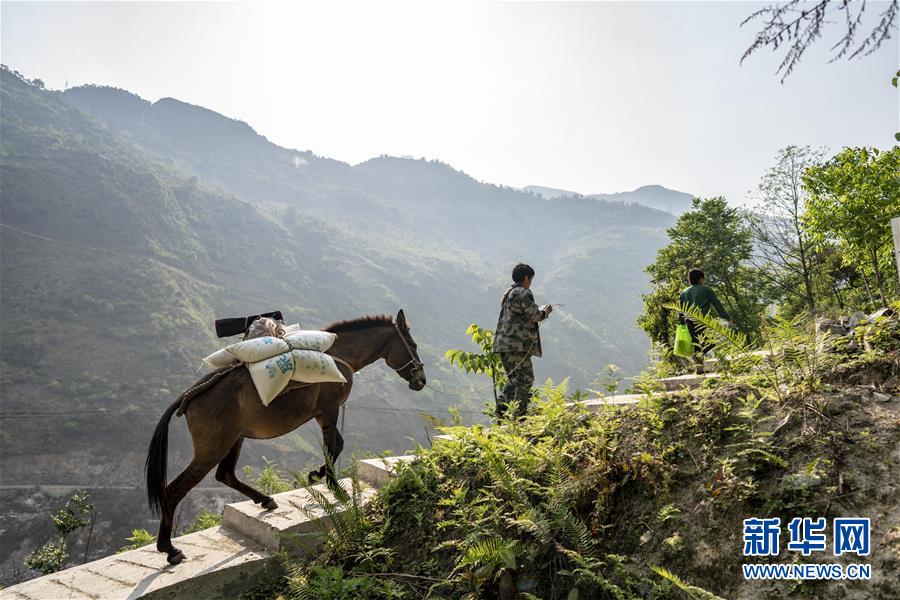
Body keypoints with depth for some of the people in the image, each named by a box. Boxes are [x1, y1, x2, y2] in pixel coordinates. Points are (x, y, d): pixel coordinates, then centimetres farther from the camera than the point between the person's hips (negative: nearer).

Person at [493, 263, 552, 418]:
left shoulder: (508, 293, 20)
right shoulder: (524, 293, -9)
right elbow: (534, 315, -13)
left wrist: (541, 312, 25)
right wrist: (545, 312, 8)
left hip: (503, 344, 9)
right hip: (517, 344, -9)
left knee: (514, 379, 18)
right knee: (525, 379, -2)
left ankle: (501, 409, 8)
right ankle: (519, 415, -1)